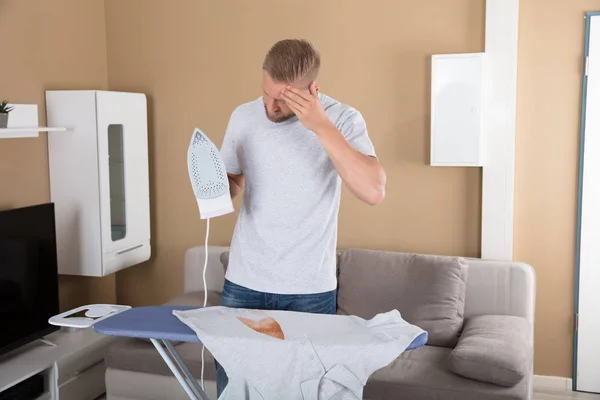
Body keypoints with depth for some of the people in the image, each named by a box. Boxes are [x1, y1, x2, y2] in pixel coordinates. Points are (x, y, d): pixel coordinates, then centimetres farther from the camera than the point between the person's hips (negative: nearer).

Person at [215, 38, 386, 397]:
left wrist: (321, 126, -27)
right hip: (243, 283, 3)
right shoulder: (244, 116, 2)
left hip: (310, 290, -2)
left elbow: (374, 191, -24)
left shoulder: (344, 119, -9)